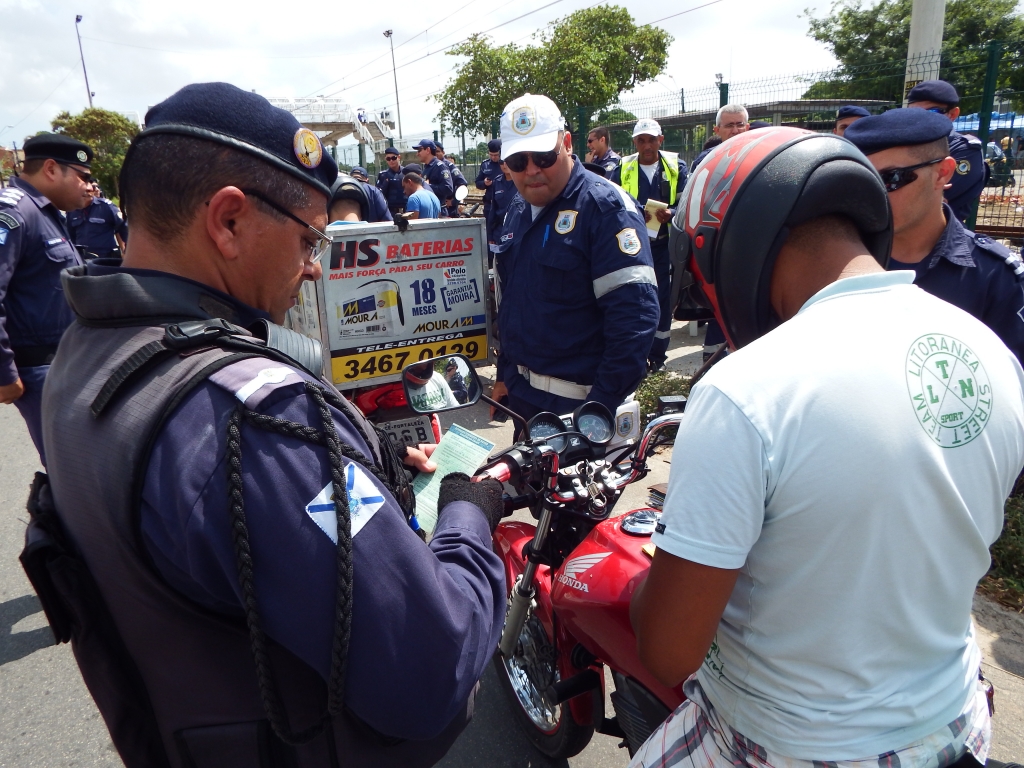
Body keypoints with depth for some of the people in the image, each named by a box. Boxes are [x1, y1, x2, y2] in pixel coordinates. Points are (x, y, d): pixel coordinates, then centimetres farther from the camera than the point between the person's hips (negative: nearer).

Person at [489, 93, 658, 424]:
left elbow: (635, 315, -22)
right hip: (522, 395, 8)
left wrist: (603, 403, -22)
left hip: (578, 403, -7)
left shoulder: (604, 206, -15)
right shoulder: (517, 211, 10)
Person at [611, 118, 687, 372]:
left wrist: (670, 214, -22)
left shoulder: (677, 167, 3)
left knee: (663, 298, 4)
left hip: (665, 244, 0)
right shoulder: (621, 169, 5)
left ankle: (657, 355, 15)